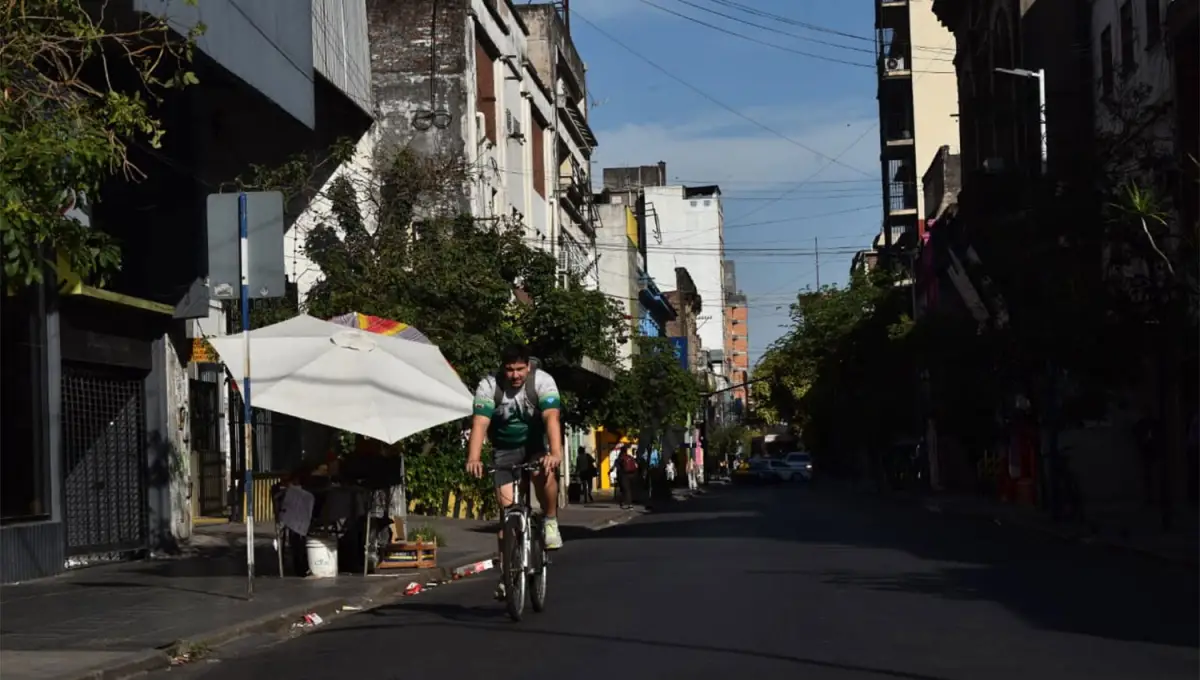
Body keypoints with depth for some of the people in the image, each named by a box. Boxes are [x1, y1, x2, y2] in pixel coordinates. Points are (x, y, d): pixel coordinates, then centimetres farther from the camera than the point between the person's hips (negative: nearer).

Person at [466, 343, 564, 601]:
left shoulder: (542, 381, -22)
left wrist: (556, 453, -52)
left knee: (545, 472, -35)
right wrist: (473, 459, -48)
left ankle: (551, 522, -10)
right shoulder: (489, 386, -21)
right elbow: (480, 424, -32)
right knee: (507, 509, -6)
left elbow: (551, 417, -35)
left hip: (534, 444, -1)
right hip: (504, 449, 1)